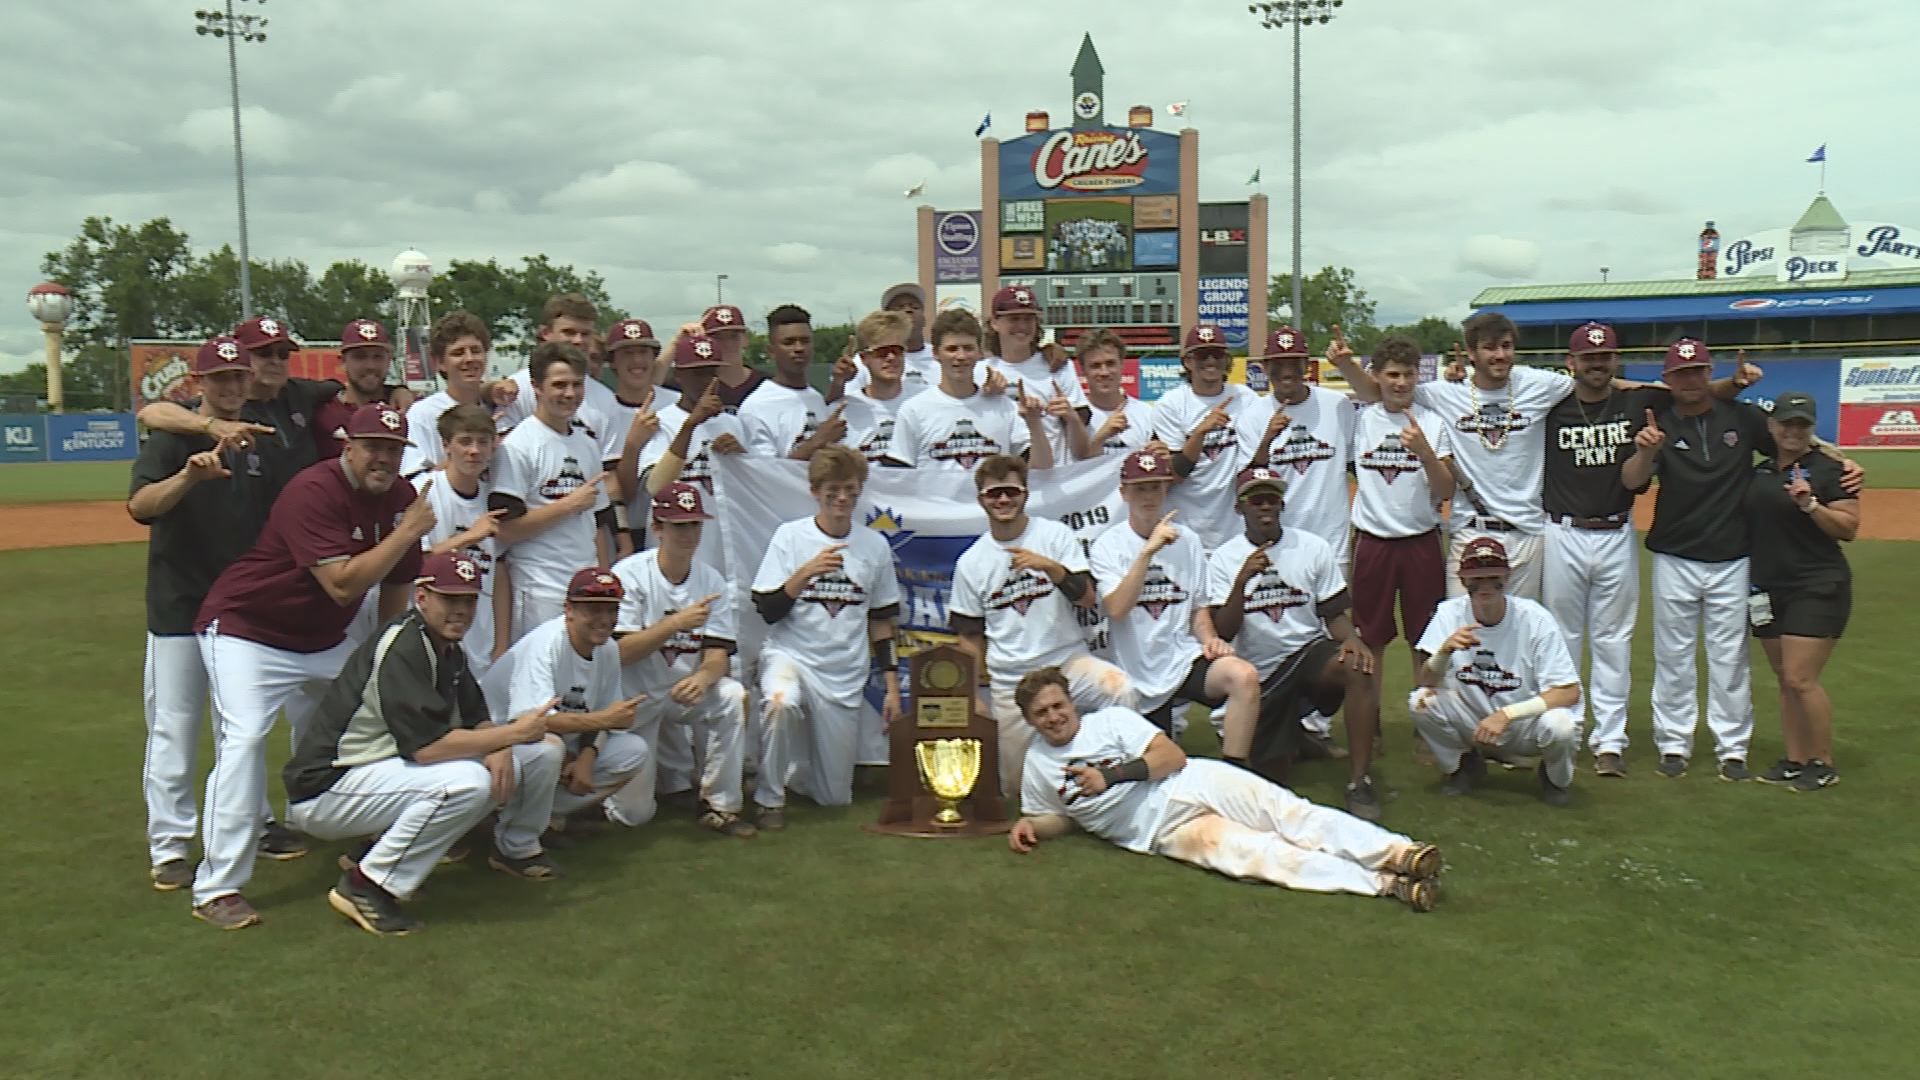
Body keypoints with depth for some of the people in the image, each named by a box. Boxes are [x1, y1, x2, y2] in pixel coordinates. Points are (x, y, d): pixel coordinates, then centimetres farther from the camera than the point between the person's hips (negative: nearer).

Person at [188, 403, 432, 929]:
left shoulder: (400, 497, -2)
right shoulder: (315, 491, -25)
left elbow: (395, 586, 8)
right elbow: (343, 584, -33)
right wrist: (406, 533, -30)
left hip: (324, 641, 8)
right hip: (245, 630, -8)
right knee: (244, 738, -20)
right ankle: (217, 887, -15)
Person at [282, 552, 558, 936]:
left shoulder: (448, 648, 8)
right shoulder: (401, 649, -22)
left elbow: (476, 716, 10)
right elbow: (427, 746, -30)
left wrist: (500, 750, -13)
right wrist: (514, 733, -24)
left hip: (387, 771, 9)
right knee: (467, 782, -29)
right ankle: (365, 885, -15)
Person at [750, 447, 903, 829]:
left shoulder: (875, 545, 4)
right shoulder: (790, 536, -4)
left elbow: (881, 621, 11)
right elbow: (768, 611, -9)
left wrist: (892, 686, 7)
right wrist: (806, 573, -23)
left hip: (845, 675, 3)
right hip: (791, 655, -3)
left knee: (836, 797, 4)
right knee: (782, 703, -40)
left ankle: (787, 771, 37)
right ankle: (770, 797, -14)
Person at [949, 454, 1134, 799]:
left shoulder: (1055, 535, 0)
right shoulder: (970, 562, 4)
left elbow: (1088, 598, -8)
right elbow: (969, 636, 10)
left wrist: (1050, 566, -25)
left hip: (1067, 658, -1)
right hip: (1009, 678, 1)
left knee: (1121, 690, -33)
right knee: (1015, 788, 2)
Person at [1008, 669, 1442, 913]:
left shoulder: (1110, 720, 4)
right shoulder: (1036, 765, 13)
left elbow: (1173, 755, -3)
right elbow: (1062, 816, 25)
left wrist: (1111, 775, -12)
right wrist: (1029, 826, 3)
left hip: (1193, 785, 0)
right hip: (1164, 830, 0)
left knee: (1285, 812, -23)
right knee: (1254, 853, -23)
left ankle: (1397, 853, -28)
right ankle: (1386, 885, -33)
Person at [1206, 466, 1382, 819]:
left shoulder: (1313, 548, 1)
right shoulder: (1224, 559, -2)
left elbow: (1334, 614, 4)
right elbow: (1223, 632, -9)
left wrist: (1350, 638, -20)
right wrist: (1242, 580, -24)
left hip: (1309, 652, 0)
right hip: (1259, 674, 0)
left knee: (1358, 667, -35)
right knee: (1269, 777, -4)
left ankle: (1359, 782, -25)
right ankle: (1293, 735, 34)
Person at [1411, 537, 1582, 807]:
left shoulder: (1535, 619, -17)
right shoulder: (1449, 614, -10)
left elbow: (1569, 692, -20)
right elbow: (1424, 682, -13)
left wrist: (1506, 714, -31)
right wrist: (1445, 650, -34)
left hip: (1526, 722, -2)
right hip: (1473, 723, 2)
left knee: (1559, 725, -34)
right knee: (1420, 701, -23)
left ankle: (1555, 777, 4)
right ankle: (1466, 764, 7)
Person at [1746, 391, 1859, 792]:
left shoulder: (1830, 470, -5)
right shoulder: (1758, 472, 12)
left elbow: (1849, 529, -9)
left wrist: (1810, 504, -22)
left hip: (1817, 589, -6)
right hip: (1768, 590, 6)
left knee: (1800, 679, -11)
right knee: (1785, 681, 10)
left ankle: (1824, 763, 4)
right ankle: (1795, 760, 17)